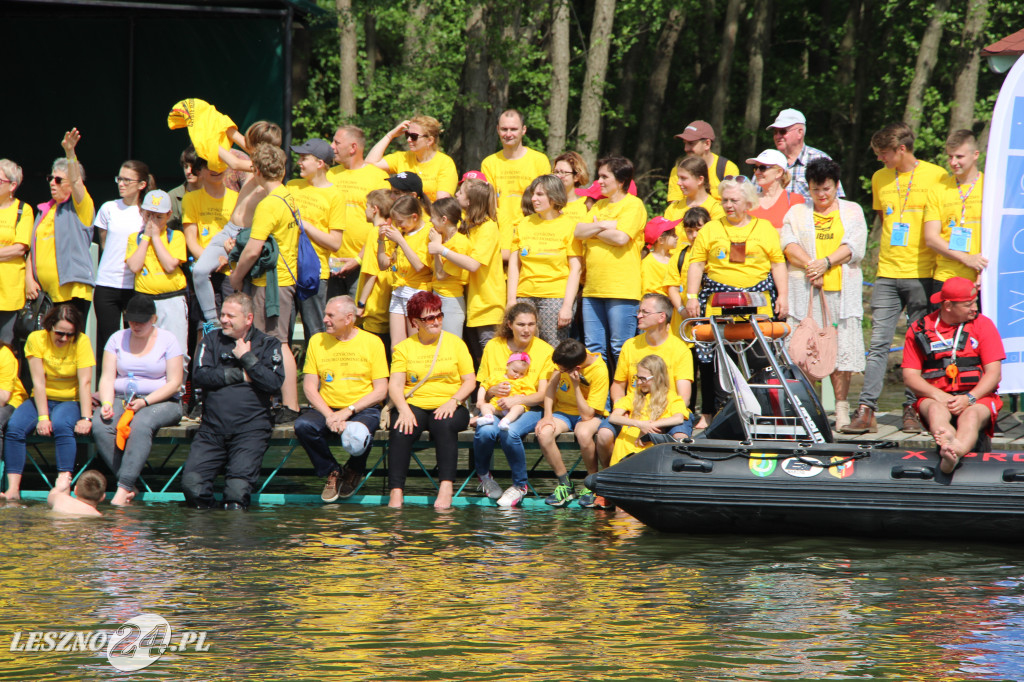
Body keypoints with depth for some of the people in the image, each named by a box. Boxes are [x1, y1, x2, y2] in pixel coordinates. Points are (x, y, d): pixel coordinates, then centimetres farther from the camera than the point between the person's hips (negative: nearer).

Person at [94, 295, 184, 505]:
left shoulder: (168, 340, 1)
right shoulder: (117, 339, 10)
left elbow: (174, 383, -5)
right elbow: (107, 378, 5)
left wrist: (145, 401, -19)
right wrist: (107, 404, -16)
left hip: (160, 401, -3)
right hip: (121, 399, 3)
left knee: (140, 424, -38)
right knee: (101, 427, -30)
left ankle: (123, 489, -41)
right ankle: (129, 487, -29)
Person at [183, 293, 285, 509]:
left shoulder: (268, 345, 8)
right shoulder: (211, 341, 14)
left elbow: (275, 382, -7)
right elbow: (199, 376, -2)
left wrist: (247, 358, -5)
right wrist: (241, 375, -4)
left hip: (250, 429, -2)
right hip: (212, 427, 3)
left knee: (238, 489, -19)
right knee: (192, 482, -14)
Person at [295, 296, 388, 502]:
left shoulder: (372, 342, 0)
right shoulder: (317, 341, 7)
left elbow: (380, 391, -3)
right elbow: (309, 387, 3)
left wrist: (348, 411, -15)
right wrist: (329, 415, -14)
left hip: (363, 409, -3)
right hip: (327, 409, 3)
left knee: (356, 436, -37)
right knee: (303, 425, -30)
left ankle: (354, 471, 3)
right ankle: (332, 473, -4)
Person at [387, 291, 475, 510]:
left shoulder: (455, 343, 12)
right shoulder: (404, 348, 12)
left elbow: (470, 381, 6)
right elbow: (395, 385, 1)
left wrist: (453, 401, -13)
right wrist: (404, 409, -19)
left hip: (448, 407, -1)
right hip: (414, 407, 1)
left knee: (445, 425, -35)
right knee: (400, 431, -31)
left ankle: (446, 487, -40)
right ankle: (396, 492, -33)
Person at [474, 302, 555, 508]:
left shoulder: (544, 350, 3)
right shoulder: (493, 347, 8)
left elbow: (543, 394, -3)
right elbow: (480, 388, 12)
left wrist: (517, 399, -21)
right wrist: (492, 391, -12)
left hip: (529, 410, -2)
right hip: (496, 408, 2)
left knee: (509, 432, -36)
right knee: (486, 431, -33)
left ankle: (520, 485, -12)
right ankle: (483, 475, 0)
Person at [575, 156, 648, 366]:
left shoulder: (633, 205, -4)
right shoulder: (599, 206, 18)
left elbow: (620, 237, -17)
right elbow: (579, 232, 7)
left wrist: (594, 230, -1)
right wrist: (603, 225, -9)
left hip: (621, 289, -7)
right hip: (593, 289, 7)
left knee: (620, 349, -5)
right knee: (593, 349, 7)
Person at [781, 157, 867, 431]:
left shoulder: (852, 211, 15)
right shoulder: (797, 213, 16)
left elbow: (854, 247, 1)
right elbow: (789, 245, 1)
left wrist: (826, 262, -13)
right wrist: (810, 265, -15)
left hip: (841, 292, 0)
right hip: (805, 291, 0)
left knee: (841, 349, -5)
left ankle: (841, 408, -1)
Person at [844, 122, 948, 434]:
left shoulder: (935, 176, -2)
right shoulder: (880, 179, 12)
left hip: (922, 274, -3)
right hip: (887, 275, 3)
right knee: (879, 342, -4)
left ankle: (912, 409, 7)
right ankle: (866, 411, -8)